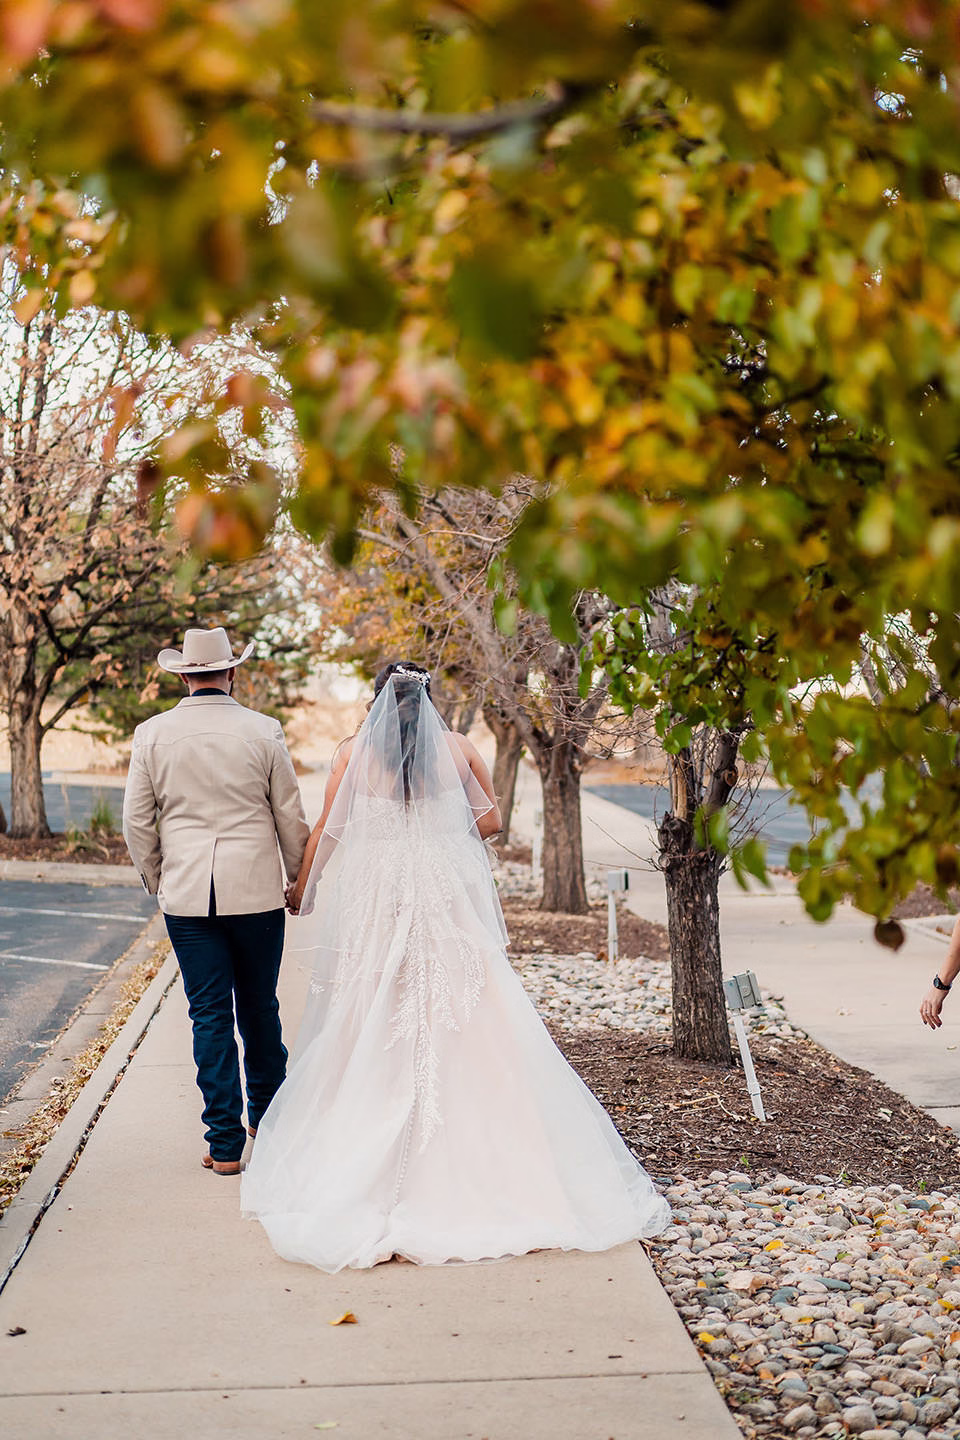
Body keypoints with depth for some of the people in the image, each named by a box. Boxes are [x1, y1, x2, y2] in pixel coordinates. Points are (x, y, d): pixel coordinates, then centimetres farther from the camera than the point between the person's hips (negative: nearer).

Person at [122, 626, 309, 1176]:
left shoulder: (152, 734, 0)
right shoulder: (263, 731, -3)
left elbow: (137, 823, 3)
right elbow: (291, 818, 1)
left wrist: (157, 882, 18)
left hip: (186, 894, 1)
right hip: (257, 892, 0)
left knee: (210, 1015, 4)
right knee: (259, 1006, 16)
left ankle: (226, 1142, 5)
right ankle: (266, 1114, 32)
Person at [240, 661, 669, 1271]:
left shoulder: (355, 753, -1)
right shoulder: (458, 748, 1)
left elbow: (327, 831, 4)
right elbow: (491, 820, 8)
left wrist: (303, 890, 19)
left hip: (376, 904, 0)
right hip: (451, 901, 1)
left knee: (374, 1031, 6)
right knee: (465, 1028, 5)